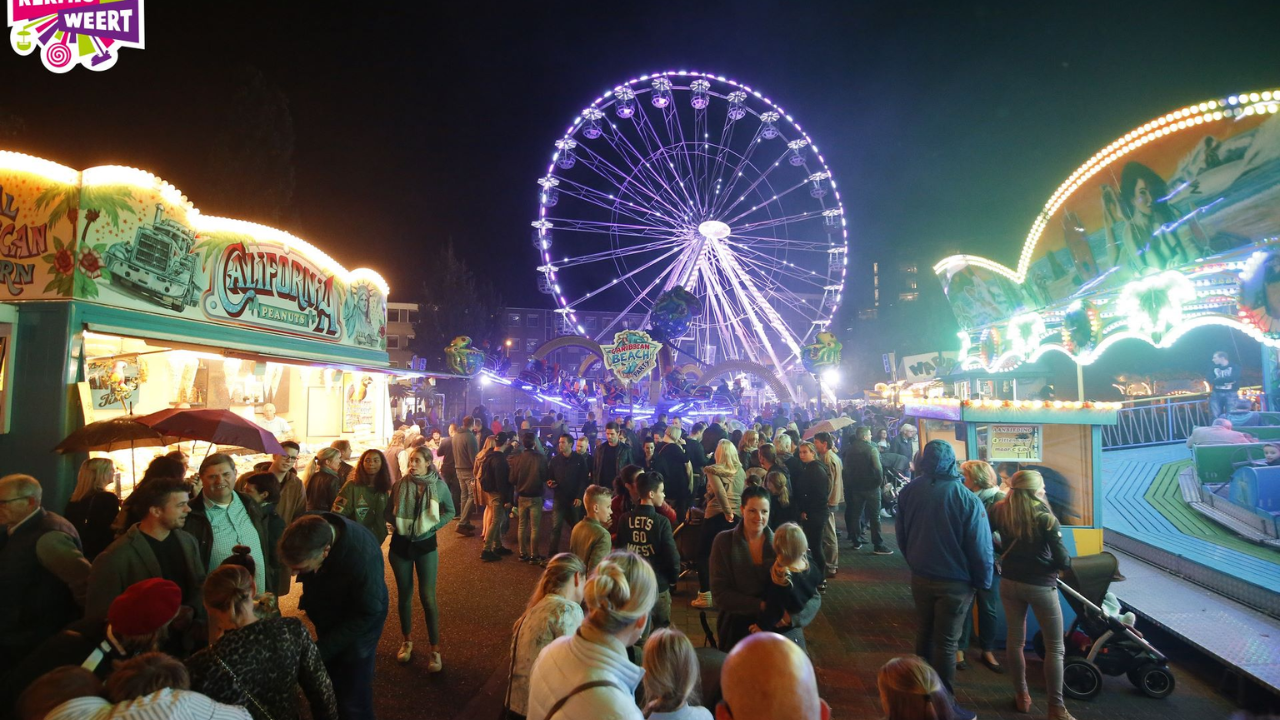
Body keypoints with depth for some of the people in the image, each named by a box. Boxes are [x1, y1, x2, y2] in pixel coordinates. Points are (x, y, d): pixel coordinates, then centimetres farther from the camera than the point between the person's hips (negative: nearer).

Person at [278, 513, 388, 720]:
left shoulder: (362, 559, -43)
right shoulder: (308, 530, -27)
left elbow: (367, 615, -26)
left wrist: (319, 650, -26)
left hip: (358, 627, -5)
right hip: (327, 620, 5)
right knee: (330, 690, 25)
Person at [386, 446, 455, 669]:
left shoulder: (439, 486, -9)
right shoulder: (399, 485, -5)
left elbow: (450, 511, 4)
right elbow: (389, 512, 7)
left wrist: (434, 525, -9)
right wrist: (398, 524, -10)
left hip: (426, 544, -2)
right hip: (400, 544, 2)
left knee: (428, 596, -4)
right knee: (404, 594, 12)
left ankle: (434, 648, 7)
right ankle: (406, 641, 30)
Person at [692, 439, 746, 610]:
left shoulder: (713, 469, -6)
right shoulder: (741, 471, 8)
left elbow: (719, 491, -20)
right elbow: (743, 493, 3)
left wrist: (727, 511, -16)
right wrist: (733, 511, 2)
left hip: (715, 514, -4)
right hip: (736, 516, 4)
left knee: (703, 554, 7)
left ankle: (705, 596, 6)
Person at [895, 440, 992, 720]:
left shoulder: (908, 492, -7)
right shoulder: (968, 500, -21)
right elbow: (981, 548, -15)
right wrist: (983, 582, 2)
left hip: (919, 576, 4)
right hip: (954, 581, -4)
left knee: (924, 633, 21)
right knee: (946, 642, 8)